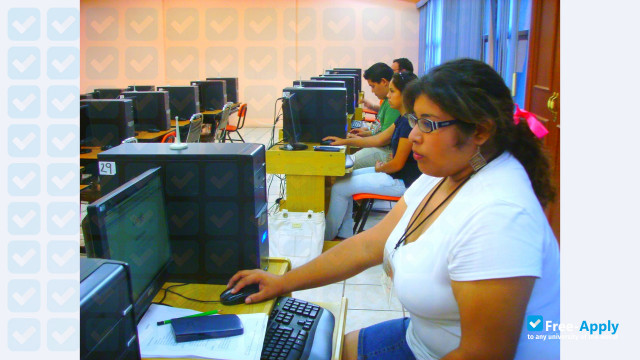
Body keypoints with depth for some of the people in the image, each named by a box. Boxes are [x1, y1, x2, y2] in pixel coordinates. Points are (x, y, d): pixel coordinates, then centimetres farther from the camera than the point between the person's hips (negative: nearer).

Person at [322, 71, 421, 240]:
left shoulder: (410, 122, -23)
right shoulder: (403, 119, 8)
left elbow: (398, 163, -21)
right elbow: (380, 139, 15)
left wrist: (379, 169, 0)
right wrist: (344, 141, 12)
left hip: (402, 182, -10)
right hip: (394, 174, 10)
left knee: (339, 188, -8)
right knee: (345, 178, 14)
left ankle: (326, 238, 10)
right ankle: (345, 234, 18)